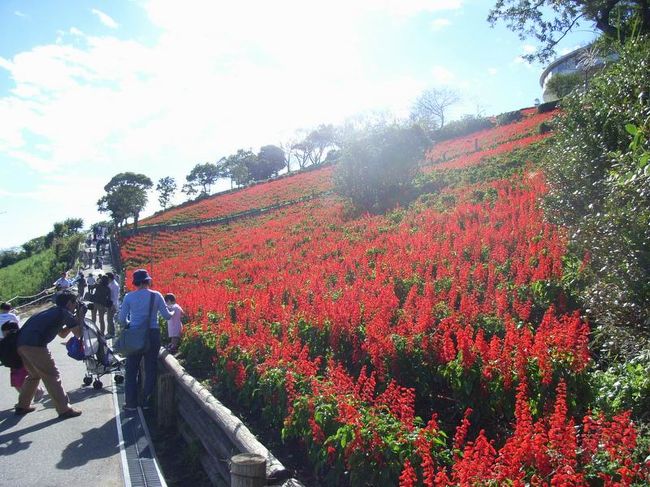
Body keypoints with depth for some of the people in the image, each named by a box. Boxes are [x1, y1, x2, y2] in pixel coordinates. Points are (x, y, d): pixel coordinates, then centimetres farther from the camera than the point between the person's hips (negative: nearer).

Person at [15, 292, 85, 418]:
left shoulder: (53, 312, 28)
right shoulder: (65, 313, 3)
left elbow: (62, 334, 34)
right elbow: (78, 334, 6)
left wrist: (75, 318, 29)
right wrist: (80, 317, 18)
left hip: (22, 343, 9)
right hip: (35, 345, -9)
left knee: (34, 374, 27)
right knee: (52, 376, -2)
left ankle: (22, 406, 34)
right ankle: (65, 409, -1)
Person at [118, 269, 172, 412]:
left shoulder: (129, 297, -4)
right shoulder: (156, 295, -6)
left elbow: (122, 319, -2)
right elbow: (166, 315, -4)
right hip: (153, 334, 0)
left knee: (131, 370, 12)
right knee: (150, 369, 12)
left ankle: (131, 403, 15)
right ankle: (147, 402, 19)